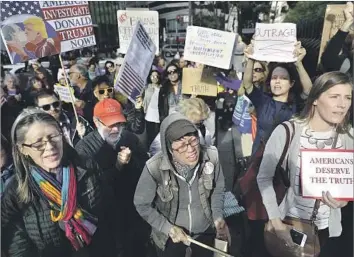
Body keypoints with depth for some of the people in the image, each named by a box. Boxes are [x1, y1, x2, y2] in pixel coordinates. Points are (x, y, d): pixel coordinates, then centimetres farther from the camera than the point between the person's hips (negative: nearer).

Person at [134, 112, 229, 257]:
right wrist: (168, 228, -19)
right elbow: (142, 205, -15)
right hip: (169, 236, -2)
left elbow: (218, 189, -4)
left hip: (205, 231, 3)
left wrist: (218, 217, -15)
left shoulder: (211, 157, -23)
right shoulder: (154, 168, -30)